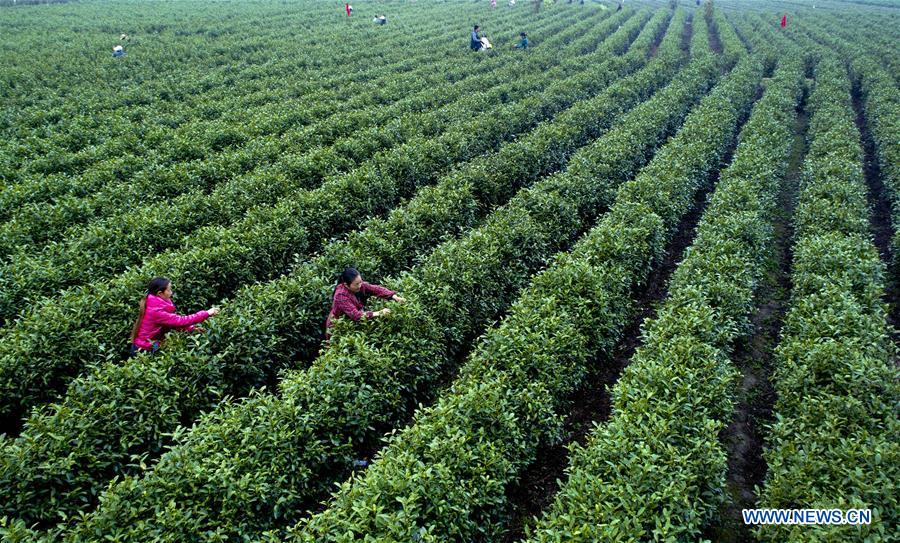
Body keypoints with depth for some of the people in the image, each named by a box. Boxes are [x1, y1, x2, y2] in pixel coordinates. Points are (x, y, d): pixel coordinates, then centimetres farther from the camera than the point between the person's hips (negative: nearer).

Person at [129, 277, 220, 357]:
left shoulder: (156, 305, 1)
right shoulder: (156, 311, -28)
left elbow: (173, 321, 2)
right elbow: (180, 321, -29)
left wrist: (192, 328, -10)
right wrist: (206, 314, -26)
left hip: (147, 346, 8)